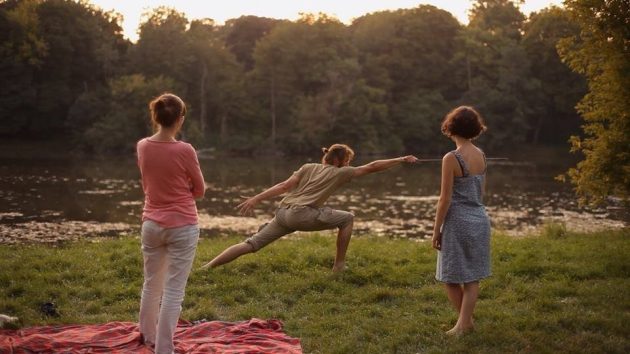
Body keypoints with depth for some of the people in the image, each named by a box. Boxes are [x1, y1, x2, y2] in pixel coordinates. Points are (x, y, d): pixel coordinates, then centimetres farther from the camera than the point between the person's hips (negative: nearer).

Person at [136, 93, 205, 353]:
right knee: (173, 290, 2)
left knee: (151, 284, 21)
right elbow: (199, 191, -3)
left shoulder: (142, 147, -2)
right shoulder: (185, 150, -17)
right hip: (182, 227, -5)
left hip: (151, 224, 5)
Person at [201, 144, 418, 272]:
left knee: (251, 245, 6)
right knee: (347, 218, 12)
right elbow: (372, 168, 12)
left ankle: (205, 268, -3)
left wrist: (256, 199, 3)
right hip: (302, 214, -6)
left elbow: (284, 186, 9)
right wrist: (402, 160, 20)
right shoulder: (340, 173, 11)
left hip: (283, 213, 6)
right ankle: (339, 265, 14)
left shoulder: (308, 167, 22)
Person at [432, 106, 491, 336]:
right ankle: (463, 323, 13)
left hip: (458, 222, -7)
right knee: (472, 277, 11)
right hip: (480, 219, 7)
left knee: (451, 277, 10)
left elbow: (445, 199, -16)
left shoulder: (451, 159, -17)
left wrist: (436, 230, -8)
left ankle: (466, 321, 15)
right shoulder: (481, 156, 3)